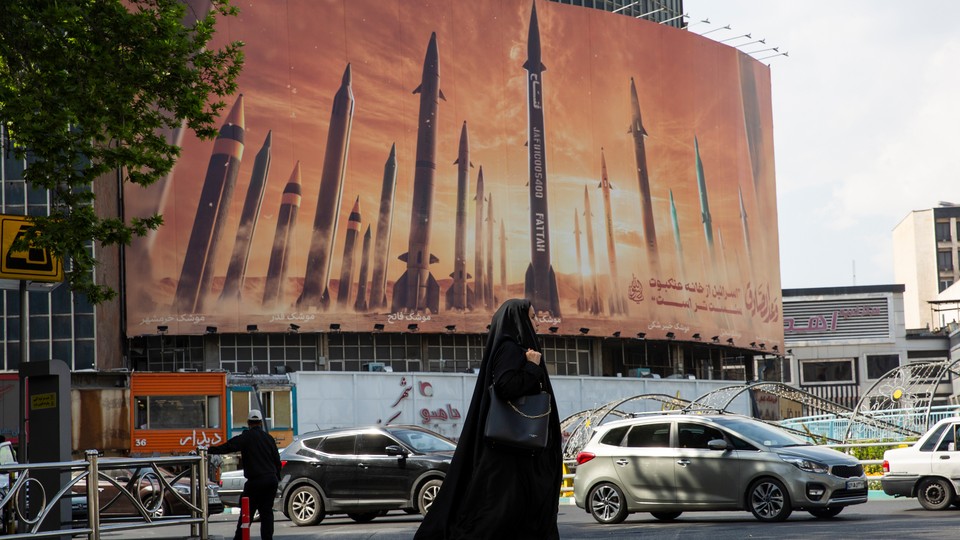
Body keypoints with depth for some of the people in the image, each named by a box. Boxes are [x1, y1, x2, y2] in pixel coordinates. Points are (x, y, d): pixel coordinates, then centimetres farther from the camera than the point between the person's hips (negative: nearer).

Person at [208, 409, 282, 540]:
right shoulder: (268, 438, 11)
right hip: (271, 479, 5)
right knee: (267, 512, 7)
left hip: (255, 481, -4)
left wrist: (209, 450, -11)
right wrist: (277, 477, 23)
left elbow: (227, 447, -15)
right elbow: (277, 460, 14)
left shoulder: (246, 437, -6)